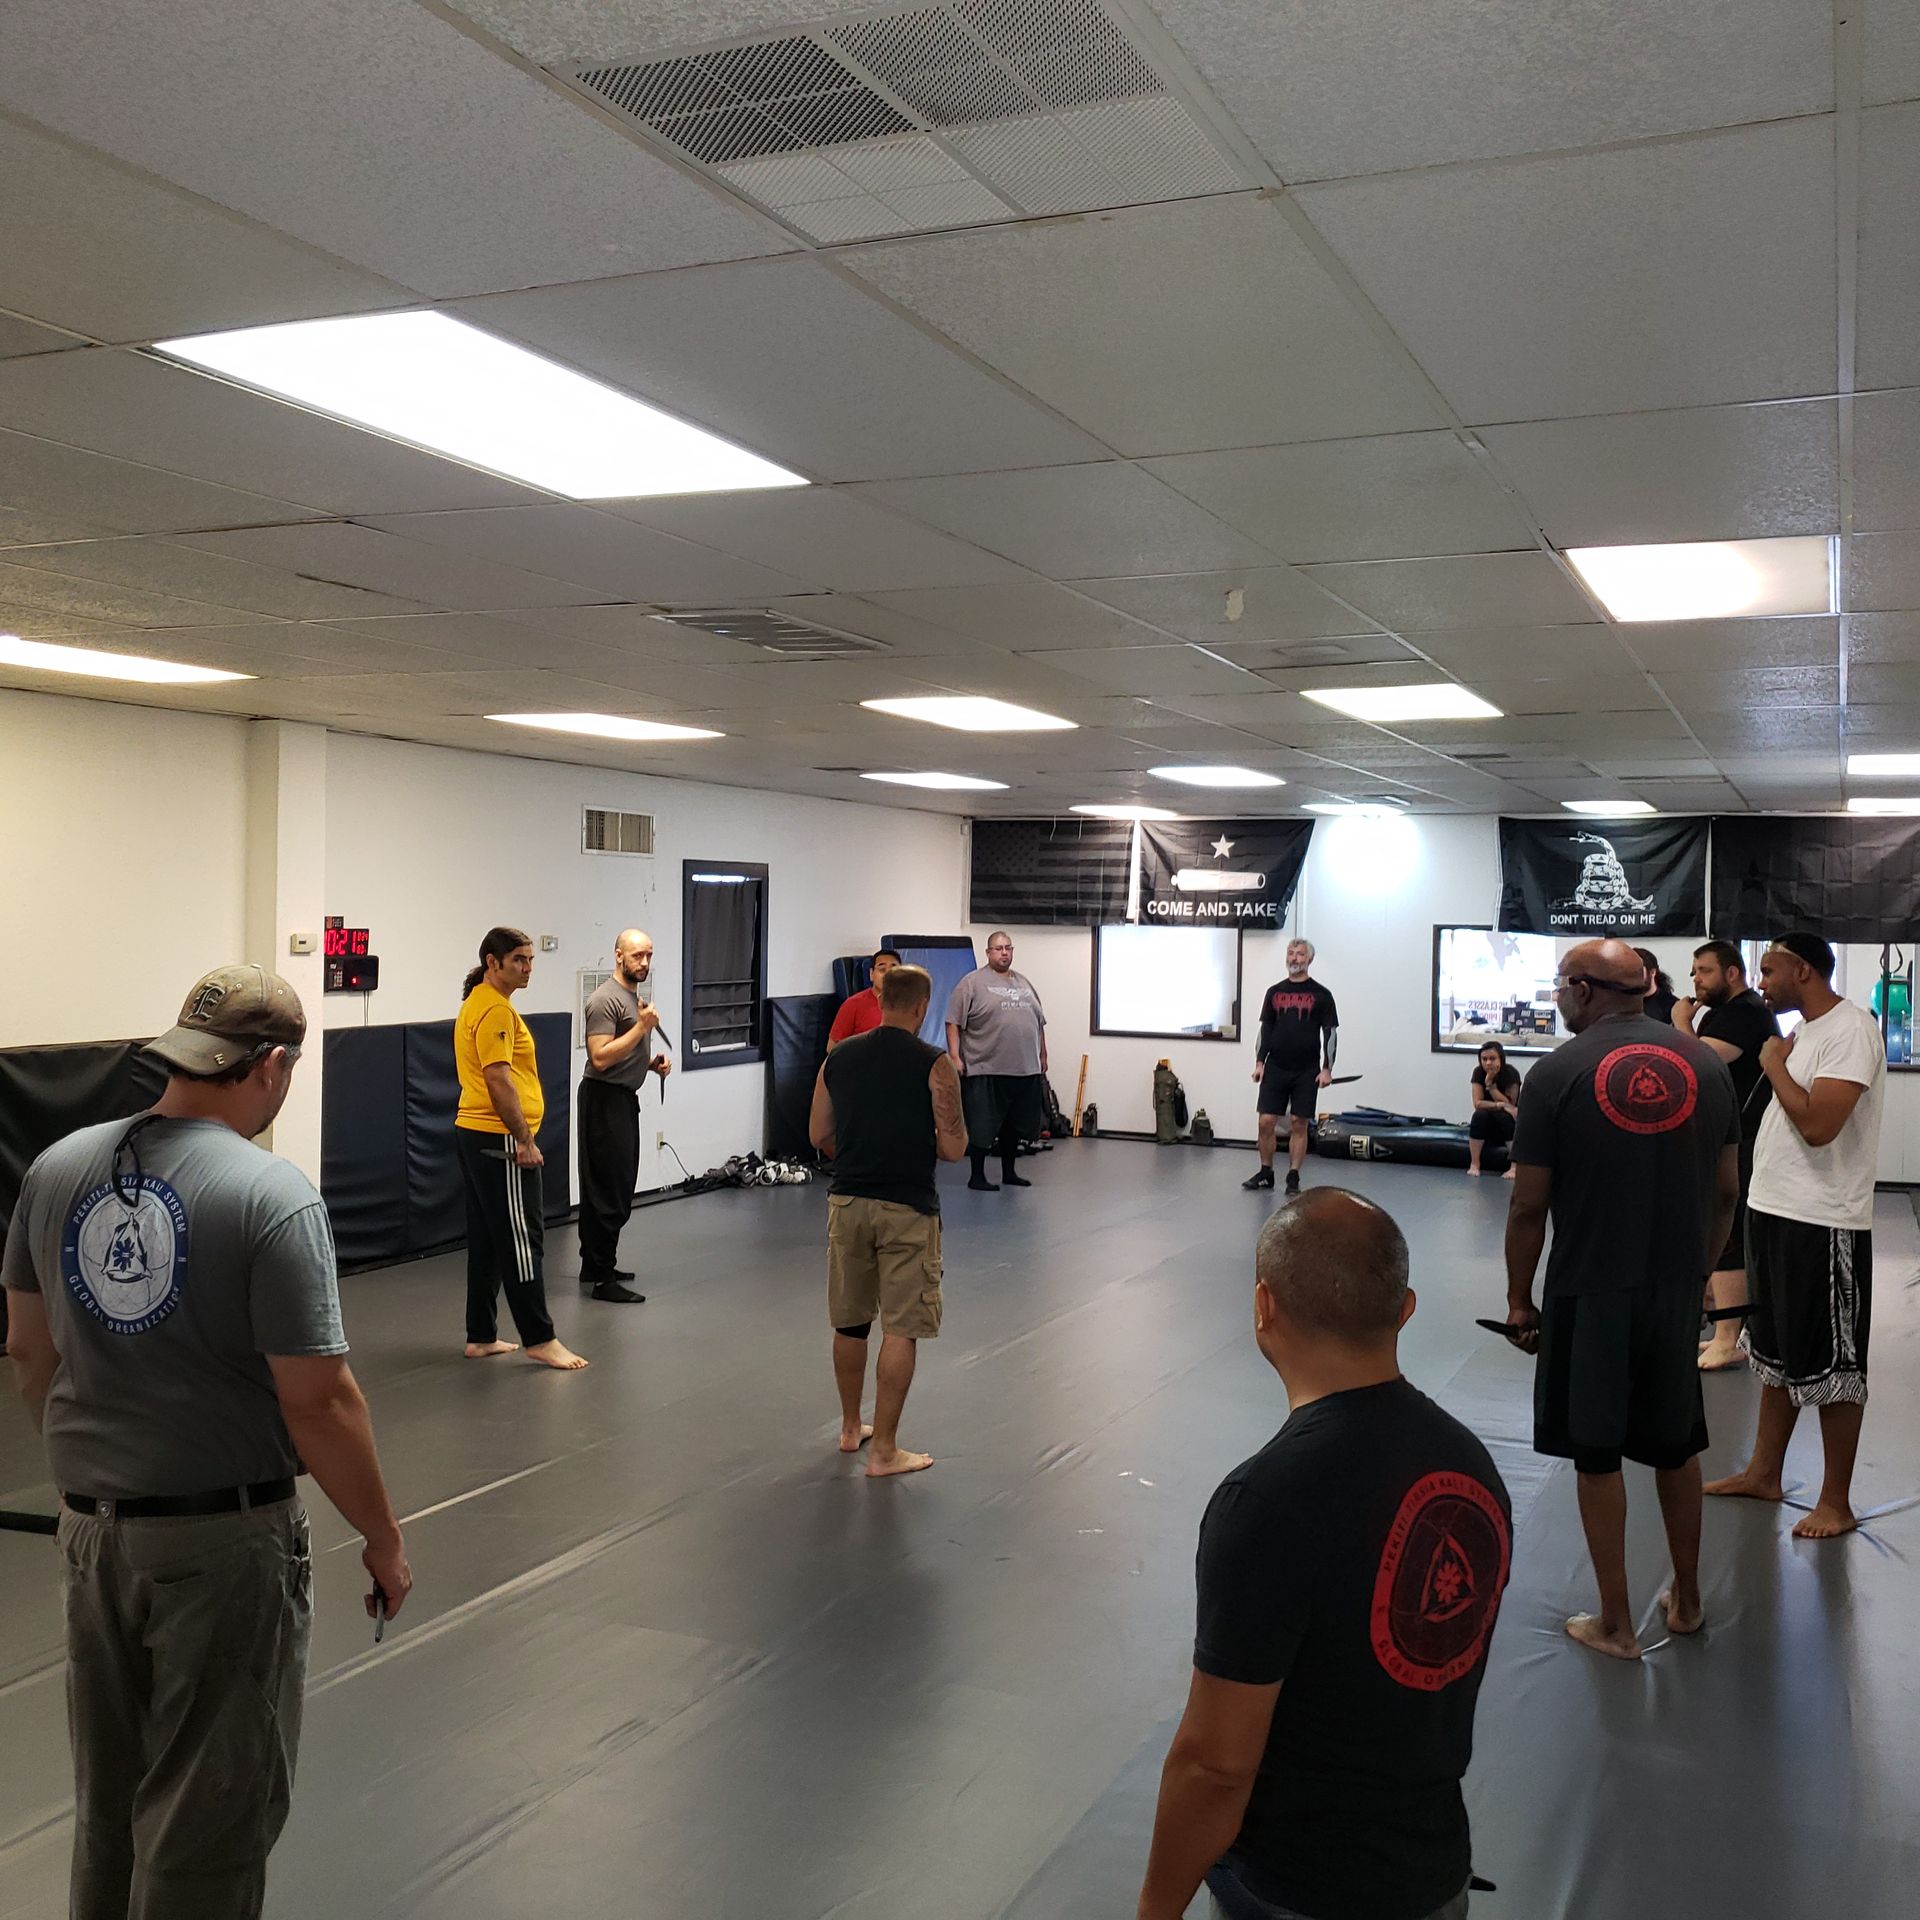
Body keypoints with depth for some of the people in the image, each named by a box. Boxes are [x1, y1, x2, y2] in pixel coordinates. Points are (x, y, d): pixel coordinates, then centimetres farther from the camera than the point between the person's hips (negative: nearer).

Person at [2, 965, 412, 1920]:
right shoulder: (273, 1196, -20)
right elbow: (317, 1401, -19)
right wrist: (384, 1538, -7)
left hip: (89, 1528, 6)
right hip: (224, 1538, -6)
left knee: (105, 1794, 24)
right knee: (209, 1807, 10)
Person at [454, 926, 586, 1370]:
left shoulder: (476, 1004, 17)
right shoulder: (496, 1009, -16)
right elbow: (499, 1080, -22)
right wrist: (525, 1139, -20)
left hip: (472, 1133, 11)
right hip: (500, 1140, -11)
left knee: (486, 1239, 13)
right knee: (520, 1237, -7)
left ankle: (481, 1337, 17)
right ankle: (540, 1339, -3)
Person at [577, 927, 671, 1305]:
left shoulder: (641, 995, 15)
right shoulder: (605, 1000, -16)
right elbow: (600, 1058, -24)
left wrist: (653, 1062, 7)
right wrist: (643, 1026, -24)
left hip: (626, 1098, 10)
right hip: (604, 1100, -10)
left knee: (617, 1186, 16)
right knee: (609, 1191, -9)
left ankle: (594, 1264, 25)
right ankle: (603, 1278, -6)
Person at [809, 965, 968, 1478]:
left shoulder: (838, 1058, 3)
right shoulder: (934, 1064, -11)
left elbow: (819, 1135, 10)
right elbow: (954, 1148, -12)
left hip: (848, 1201, 5)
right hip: (907, 1208, -5)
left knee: (849, 1324, 18)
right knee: (901, 1330, 2)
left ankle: (851, 1428, 33)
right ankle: (883, 1451, 4)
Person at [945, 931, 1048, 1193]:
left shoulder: (1024, 983, 16)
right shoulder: (973, 982, -4)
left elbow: (1039, 1023, 22)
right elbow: (953, 1022, -8)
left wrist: (1043, 1056, 19)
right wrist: (955, 1057, -15)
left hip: (1025, 1070, 6)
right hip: (987, 1070, -6)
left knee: (1015, 1125, 13)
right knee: (982, 1126, -2)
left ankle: (1008, 1172, 25)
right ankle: (977, 1176, 8)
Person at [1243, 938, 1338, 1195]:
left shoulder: (1320, 995, 1)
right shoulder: (1274, 992, 9)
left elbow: (1330, 1033, -1)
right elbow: (1265, 1030, 12)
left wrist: (1327, 1069, -8)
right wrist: (1259, 1062, 4)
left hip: (1306, 1072, -2)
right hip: (1275, 1068, 2)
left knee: (1299, 1125, 1)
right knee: (1266, 1122, -1)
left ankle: (1293, 1178, 8)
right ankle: (1265, 1173, 13)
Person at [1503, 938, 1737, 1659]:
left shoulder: (1560, 1072, -12)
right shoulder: (1706, 1063, 0)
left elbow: (1529, 1205, -10)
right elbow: (1726, 1191, 6)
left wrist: (1519, 1299, 1)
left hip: (1591, 1294, -4)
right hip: (1678, 1289, 4)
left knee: (1597, 1456, 9)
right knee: (1676, 1445, 20)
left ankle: (1615, 1625, 18)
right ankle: (1686, 1601, 35)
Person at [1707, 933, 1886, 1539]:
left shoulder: (1850, 1029, -17)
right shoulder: (1805, 1031, 13)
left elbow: (1818, 1124, -27)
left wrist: (1775, 1065, -14)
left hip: (1821, 1226, -10)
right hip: (1775, 1213, 10)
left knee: (1831, 1364, 1)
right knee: (1775, 1352, 18)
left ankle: (1836, 1502, 12)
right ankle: (1763, 1473, 31)